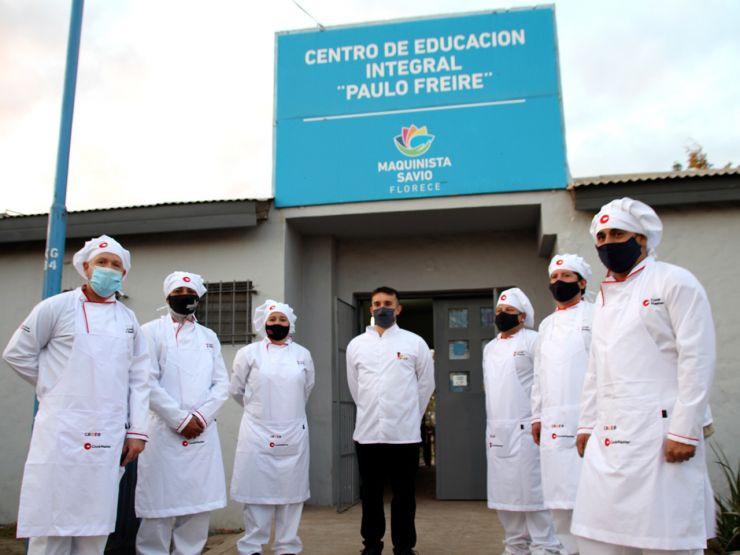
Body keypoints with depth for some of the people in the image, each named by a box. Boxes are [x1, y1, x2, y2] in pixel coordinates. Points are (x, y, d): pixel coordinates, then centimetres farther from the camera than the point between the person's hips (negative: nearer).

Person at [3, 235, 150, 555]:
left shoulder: (128, 319, 10)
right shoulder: (57, 307, 0)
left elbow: (138, 380, 8)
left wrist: (137, 431, 3)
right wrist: (58, 385, 6)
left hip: (108, 439, 3)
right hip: (62, 433, -3)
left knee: (95, 528, 8)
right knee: (52, 527, 2)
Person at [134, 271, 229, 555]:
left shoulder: (209, 337, 17)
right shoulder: (152, 331, 4)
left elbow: (222, 384, 10)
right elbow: (148, 383, -6)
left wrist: (201, 417, -6)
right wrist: (180, 420, -11)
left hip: (203, 432, 4)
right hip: (165, 431, -4)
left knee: (199, 505, 5)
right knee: (160, 507, -3)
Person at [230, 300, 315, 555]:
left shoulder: (303, 354, 7)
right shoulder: (248, 353, 0)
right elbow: (237, 390, 10)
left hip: (293, 435, 2)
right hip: (257, 434, -2)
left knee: (291, 494, 6)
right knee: (257, 492, 2)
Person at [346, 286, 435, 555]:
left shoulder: (415, 343, 1)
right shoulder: (356, 345, 6)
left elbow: (426, 385, 7)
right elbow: (355, 387, 14)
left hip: (404, 433, -1)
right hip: (367, 432, 2)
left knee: (404, 494, 7)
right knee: (370, 493, 11)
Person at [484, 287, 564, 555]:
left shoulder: (533, 341, -5)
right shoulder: (490, 347, 17)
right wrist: (491, 425, 17)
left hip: (524, 428, -7)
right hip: (495, 430, 7)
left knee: (532, 490, -5)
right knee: (503, 493, 12)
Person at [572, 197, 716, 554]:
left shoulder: (674, 282, -2)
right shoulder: (604, 296, 19)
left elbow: (697, 360, -10)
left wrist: (685, 430, -16)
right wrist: (586, 424, 18)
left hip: (659, 433, -7)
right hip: (608, 438, 7)